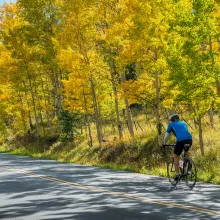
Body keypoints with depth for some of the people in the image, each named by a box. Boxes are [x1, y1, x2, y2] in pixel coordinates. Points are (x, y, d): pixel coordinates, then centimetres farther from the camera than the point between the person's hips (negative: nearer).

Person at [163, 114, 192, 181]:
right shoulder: (183, 123, 34)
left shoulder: (171, 124, 23)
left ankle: (177, 174, 11)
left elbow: (166, 135, 27)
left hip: (180, 140, -4)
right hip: (189, 139, 4)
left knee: (176, 156, 15)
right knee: (186, 151, 34)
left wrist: (164, 144, 40)